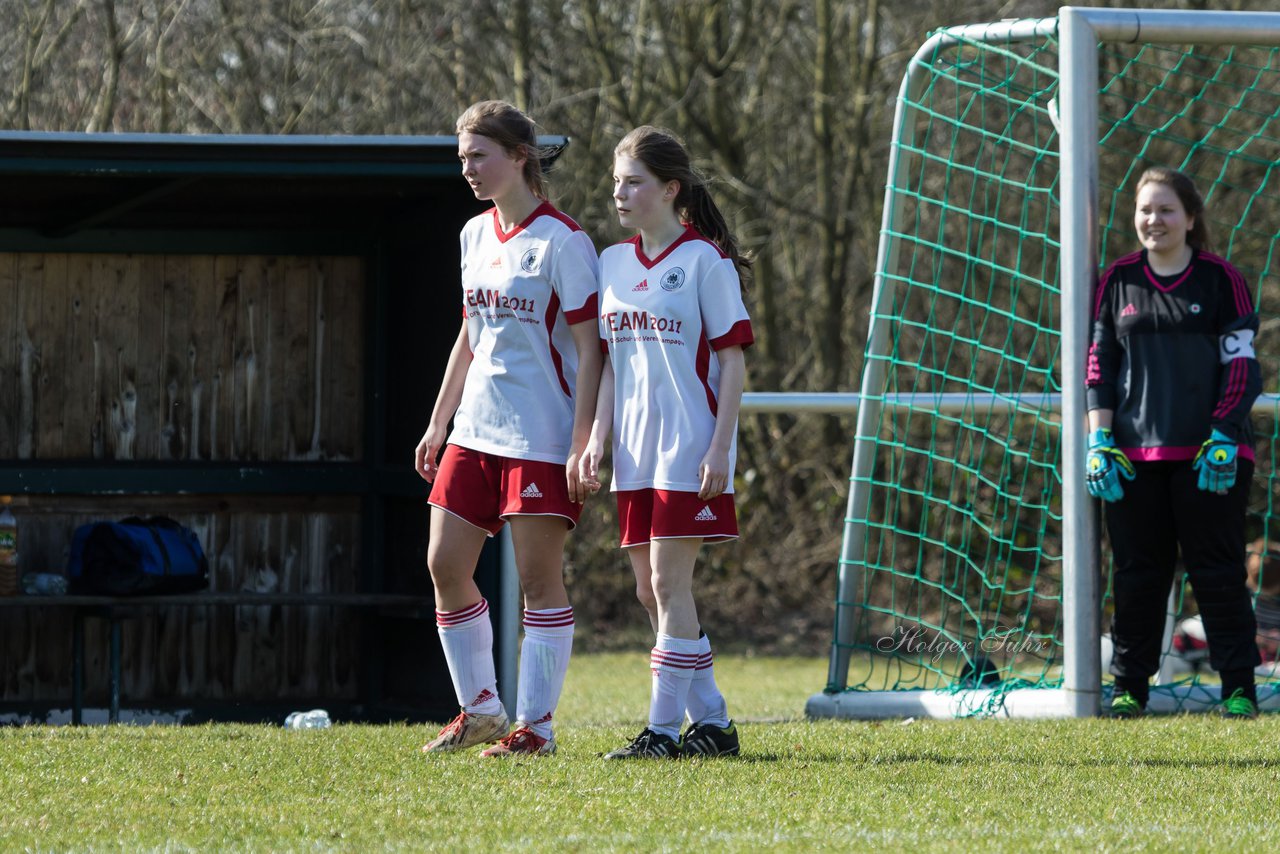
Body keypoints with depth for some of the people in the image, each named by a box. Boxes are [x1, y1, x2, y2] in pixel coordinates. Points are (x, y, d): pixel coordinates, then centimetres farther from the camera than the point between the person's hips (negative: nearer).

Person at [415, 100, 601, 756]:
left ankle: (535, 725, 2)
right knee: (445, 565, 3)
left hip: (542, 437, -7)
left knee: (538, 576, -3)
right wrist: (438, 424, 20)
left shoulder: (562, 242, -9)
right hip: (475, 430, 7)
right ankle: (480, 711, 15)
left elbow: (588, 349, -11)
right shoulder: (475, 235, 13)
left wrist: (582, 444, -16)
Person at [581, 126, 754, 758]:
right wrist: (598, 437, 5)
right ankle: (712, 722, 15)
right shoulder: (614, 263, 13)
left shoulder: (705, 260, -6)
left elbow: (731, 358, -7)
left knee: (668, 584, -9)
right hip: (636, 454, 7)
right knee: (650, 591, 7)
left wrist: (719, 449, -13)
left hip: (689, 451, -7)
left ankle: (665, 728, -5)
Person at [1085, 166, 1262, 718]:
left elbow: (1241, 365, -1)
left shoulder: (1221, 281, 1)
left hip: (1209, 456, -3)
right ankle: (1129, 687, 11)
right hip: (1135, 455, 3)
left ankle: (1239, 688, 0)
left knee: (1218, 571, -3)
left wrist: (1221, 440, -10)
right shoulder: (1117, 283, 9)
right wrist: (1099, 441, 1)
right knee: (1138, 573, 4)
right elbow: (1099, 364, 11)